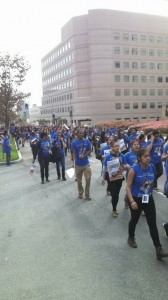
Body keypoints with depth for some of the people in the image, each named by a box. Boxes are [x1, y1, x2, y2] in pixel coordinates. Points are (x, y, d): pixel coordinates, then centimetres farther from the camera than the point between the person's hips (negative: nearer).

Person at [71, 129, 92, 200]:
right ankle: (80, 193, 30)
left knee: (88, 179, 0)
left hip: (86, 164, 1)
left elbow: (90, 150, 4)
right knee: (79, 181, 12)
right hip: (78, 164, -1)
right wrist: (74, 163, -20)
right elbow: (73, 153, -9)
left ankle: (87, 194, 14)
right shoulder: (74, 142, -7)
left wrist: (85, 156, -12)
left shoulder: (87, 141, -2)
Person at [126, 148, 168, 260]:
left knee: (153, 224, 3)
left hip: (149, 199, 4)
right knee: (134, 220, 18)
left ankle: (159, 250, 8)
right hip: (136, 199, -3)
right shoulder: (134, 170, -21)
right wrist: (132, 201, -26)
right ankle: (131, 238, 44)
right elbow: (128, 187, -19)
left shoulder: (152, 167, -7)